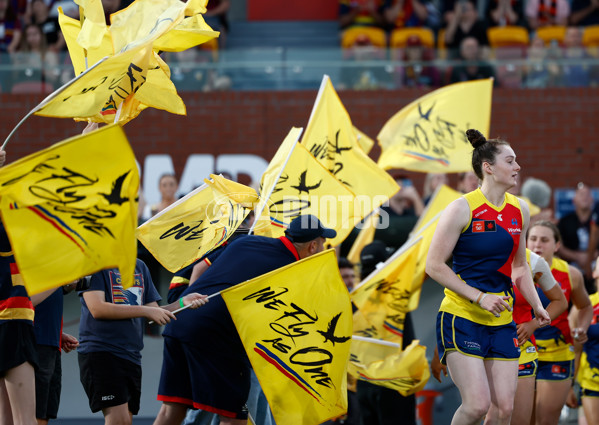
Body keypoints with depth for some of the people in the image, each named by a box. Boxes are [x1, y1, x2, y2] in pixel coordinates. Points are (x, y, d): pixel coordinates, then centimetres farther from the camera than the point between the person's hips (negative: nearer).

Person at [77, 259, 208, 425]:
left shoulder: (140, 266, 19)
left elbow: (155, 314, 19)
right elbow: (97, 308, -14)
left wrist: (182, 303, 0)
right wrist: (145, 310, -13)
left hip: (131, 355, 7)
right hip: (100, 351, -7)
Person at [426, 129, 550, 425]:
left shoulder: (520, 211, 8)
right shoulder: (462, 208, -10)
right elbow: (434, 265, -11)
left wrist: (537, 307, 8)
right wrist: (479, 297, -16)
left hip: (501, 322, 6)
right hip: (461, 317, -6)